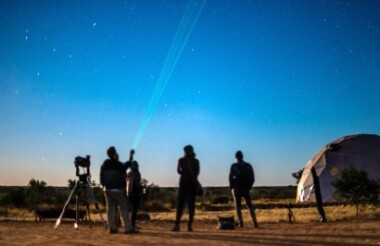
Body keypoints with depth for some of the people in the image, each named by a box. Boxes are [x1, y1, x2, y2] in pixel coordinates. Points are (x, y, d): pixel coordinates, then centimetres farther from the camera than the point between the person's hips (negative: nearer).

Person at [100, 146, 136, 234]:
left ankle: (111, 228, 8)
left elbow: (101, 178, 11)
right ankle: (128, 228, -6)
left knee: (110, 208, 8)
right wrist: (124, 188, 5)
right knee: (123, 208, -3)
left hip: (107, 189, 6)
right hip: (118, 189, -6)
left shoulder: (104, 165, 8)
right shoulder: (119, 165, -9)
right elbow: (123, 178, -6)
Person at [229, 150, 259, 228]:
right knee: (250, 206, 10)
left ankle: (241, 223, -2)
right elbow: (252, 178, 3)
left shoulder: (233, 166, -6)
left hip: (237, 189, -2)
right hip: (246, 189, 2)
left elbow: (230, 177, -7)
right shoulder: (248, 166, 2)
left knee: (238, 206, 5)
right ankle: (255, 223, 3)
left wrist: (231, 187, 7)